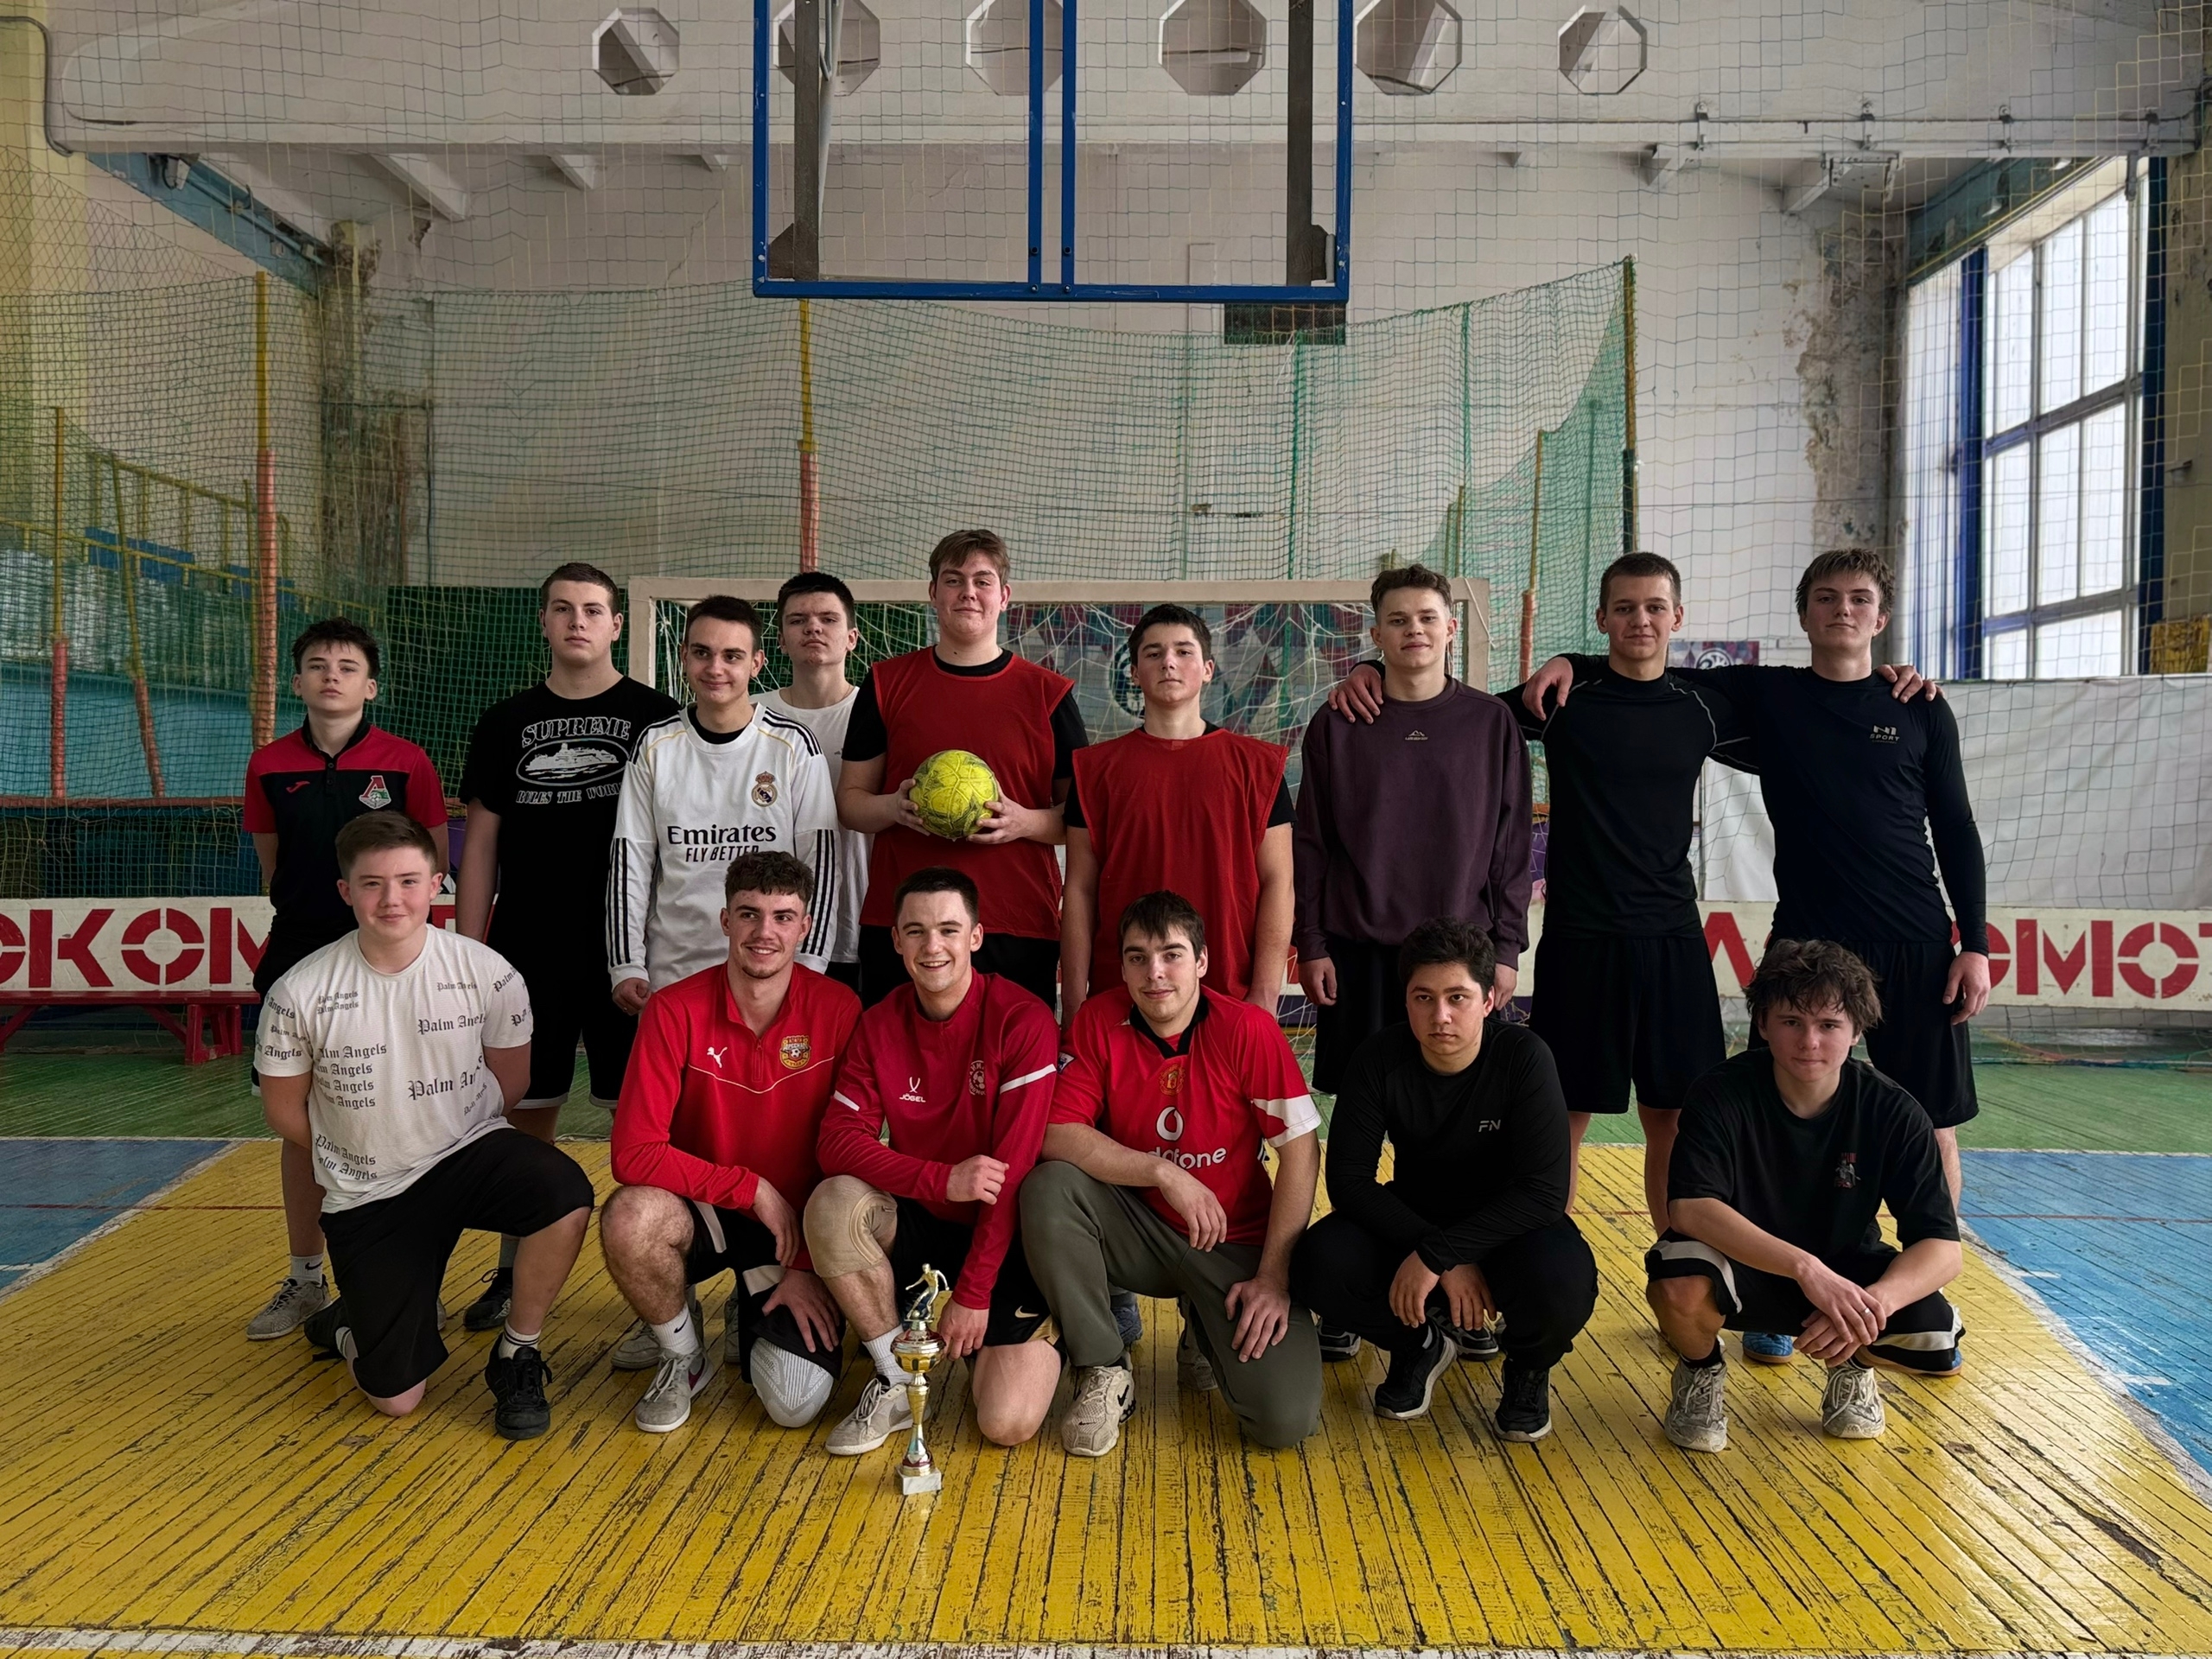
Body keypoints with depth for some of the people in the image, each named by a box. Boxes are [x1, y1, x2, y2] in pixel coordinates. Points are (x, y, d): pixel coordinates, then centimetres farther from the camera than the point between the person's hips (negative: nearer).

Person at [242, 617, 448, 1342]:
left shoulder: (406, 762, -4)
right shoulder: (270, 766, 4)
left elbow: (433, 864, 1)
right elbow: (272, 866, 15)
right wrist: (314, 912, 7)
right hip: (299, 959, 3)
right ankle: (305, 1279, 23)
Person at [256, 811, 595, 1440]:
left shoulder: (488, 973, -12)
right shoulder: (299, 995, -13)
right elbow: (283, 1110, 3)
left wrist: (450, 1136, 4)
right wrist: (359, 1160, 6)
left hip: (471, 1154, 0)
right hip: (368, 1199, 0)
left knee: (566, 1195, -34)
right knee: (396, 1398, -2)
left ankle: (516, 1356, -7)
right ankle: (353, 1322, 36)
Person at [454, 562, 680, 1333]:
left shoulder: (657, 717, 1)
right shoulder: (505, 724, 10)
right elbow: (481, 845, 11)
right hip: (528, 952, 3)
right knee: (527, 1114, 10)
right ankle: (514, 1273, 26)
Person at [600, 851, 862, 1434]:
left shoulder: (837, 1010, -13)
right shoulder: (675, 1010, -14)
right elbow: (635, 1153, -19)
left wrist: (811, 1265, -10)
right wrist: (754, 1189, -21)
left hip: (797, 1222, 0)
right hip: (701, 1211, 0)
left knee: (798, 1403, -18)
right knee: (630, 1218, -35)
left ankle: (752, 1319, 20)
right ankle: (682, 1351, -1)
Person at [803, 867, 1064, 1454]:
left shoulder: (1023, 1020, -17)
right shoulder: (879, 1025, -3)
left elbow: (1013, 1169, -18)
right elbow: (838, 1141, -12)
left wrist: (973, 1294, -18)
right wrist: (942, 1180, -28)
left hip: (1006, 1235, -4)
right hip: (919, 1225, 4)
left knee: (1008, 1422, -19)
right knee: (832, 1203, -28)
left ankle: (1046, 1334, 17)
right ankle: (895, 1380, -7)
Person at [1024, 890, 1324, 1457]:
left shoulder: (1248, 1029, -15)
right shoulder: (1100, 1021, -9)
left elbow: (1301, 1149, -13)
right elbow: (1057, 1135, -15)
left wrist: (1273, 1277, -15)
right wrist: (1165, 1172, -26)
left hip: (1234, 1242, -1)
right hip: (1138, 1228, 2)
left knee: (1287, 1419, -19)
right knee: (1048, 1189, -29)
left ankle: (1208, 1330, 17)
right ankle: (1104, 1373, -9)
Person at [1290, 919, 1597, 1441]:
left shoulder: (1523, 1056, -21)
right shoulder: (1381, 1059, -16)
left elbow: (1544, 1192, -26)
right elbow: (1348, 1180, -18)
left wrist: (1435, 1256, -32)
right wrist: (1451, 1262, -26)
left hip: (1507, 1225, -2)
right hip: (1412, 1219, 2)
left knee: (1561, 1284, -35)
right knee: (1320, 1265, -27)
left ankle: (1529, 1368, 4)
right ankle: (1420, 1345, 7)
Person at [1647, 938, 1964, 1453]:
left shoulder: (1893, 1113, -15)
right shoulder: (1724, 1095, -21)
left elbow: (1942, 1247, -18)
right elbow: (1689, 1207, -34)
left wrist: (1873, 1302, -39)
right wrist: (1806, 1268, -46)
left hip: (1845, 1270, 2)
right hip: (1741, 1266, -2)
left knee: (1936, 1341, -27)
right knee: (1680, 1288, -36)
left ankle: (1851, 1367, 12)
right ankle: (1700, 1372, 2)